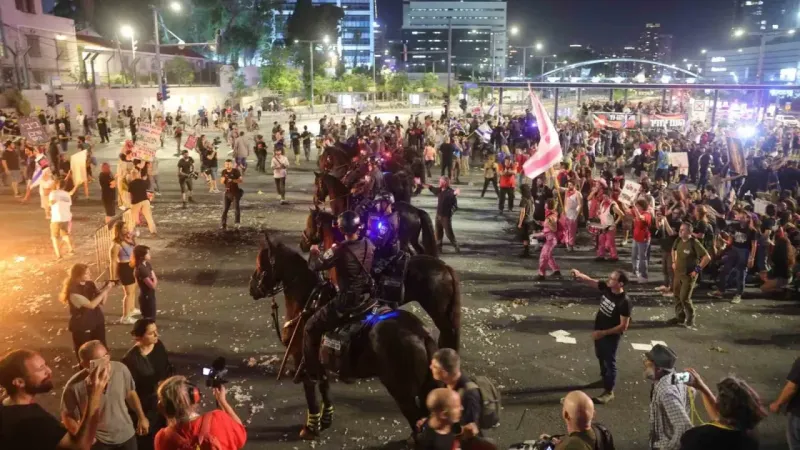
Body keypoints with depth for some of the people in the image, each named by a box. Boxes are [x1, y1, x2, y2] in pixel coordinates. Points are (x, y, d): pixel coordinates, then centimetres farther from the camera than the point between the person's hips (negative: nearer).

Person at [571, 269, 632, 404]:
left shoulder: (624, 302, -30)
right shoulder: (606, 288, -11)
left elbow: (623, 326, -26)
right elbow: (589, 281, -4)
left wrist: (603, 333, -24)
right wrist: (579, 275, -25)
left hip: (611, 336, -7)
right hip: (599, 332, 7)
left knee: (609, 362, 6)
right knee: (601, 357, 26)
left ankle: (609, 392, 20)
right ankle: (604, 378, 50)